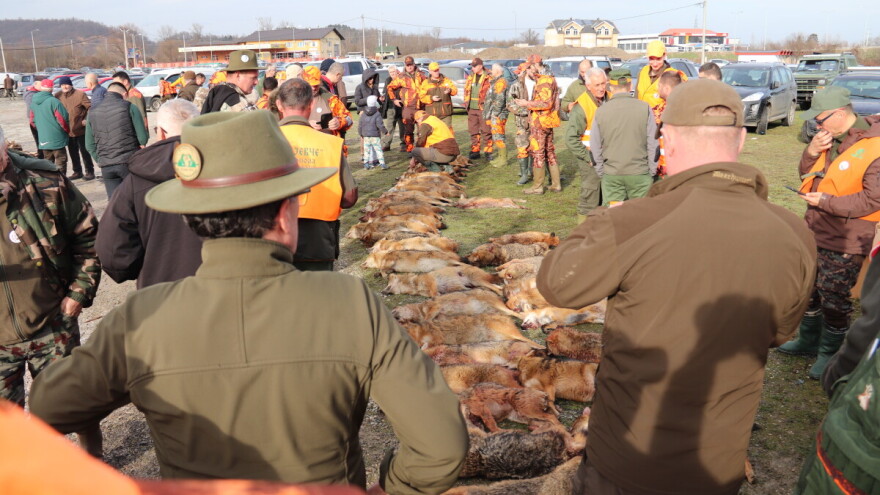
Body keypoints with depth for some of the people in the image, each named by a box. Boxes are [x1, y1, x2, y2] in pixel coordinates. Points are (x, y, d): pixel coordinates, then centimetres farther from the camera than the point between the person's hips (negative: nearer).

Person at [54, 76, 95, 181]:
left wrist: (86, 120, -17)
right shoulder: (58, 96, 4)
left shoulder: (80, 94, -10)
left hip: (80, 130, -5)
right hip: (67, 131, 5)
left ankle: (89, 171, 9)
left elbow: (90, 107, -10)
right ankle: (77, 172, 23)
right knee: (73, 153, 13)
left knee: (84, 151, 0)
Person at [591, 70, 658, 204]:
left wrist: (601, 172, 12)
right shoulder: (644, 108, -8)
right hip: (639, 173, -1)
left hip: (610, 175, 1)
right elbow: (653, 143, -5)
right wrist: (652, 171, 5)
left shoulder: (601, 111, -4)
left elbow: (595, 147, 1)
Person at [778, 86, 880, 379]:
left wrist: (828, 201, -23)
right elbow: (806, 174, 11)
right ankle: (808, 341, 38)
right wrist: (812, 153, -8)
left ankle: (829, 353, 24)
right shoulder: (831, 138, 5)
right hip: (814, 231, 8)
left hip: (844, 240, -8)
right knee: (808, 289, 19)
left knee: (834, 298, 5)